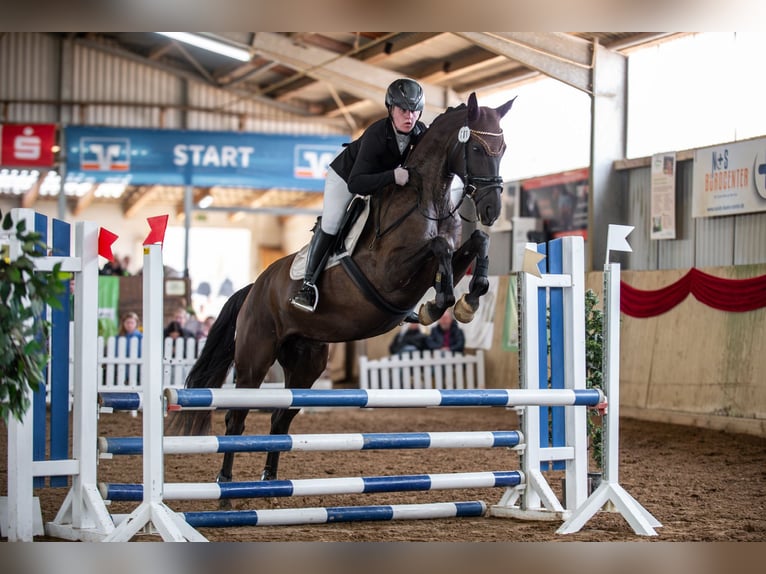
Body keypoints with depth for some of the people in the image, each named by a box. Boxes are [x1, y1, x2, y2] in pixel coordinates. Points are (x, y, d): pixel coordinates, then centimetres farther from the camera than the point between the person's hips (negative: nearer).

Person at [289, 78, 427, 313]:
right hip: (345, 175, -7)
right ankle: (308, 283, -9)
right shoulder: (376, 135, -42)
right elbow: (355, 183, -47)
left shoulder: (421, 133, -25)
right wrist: (393, 175, -59)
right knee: (330, 224, -15)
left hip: (383, 178, 7)